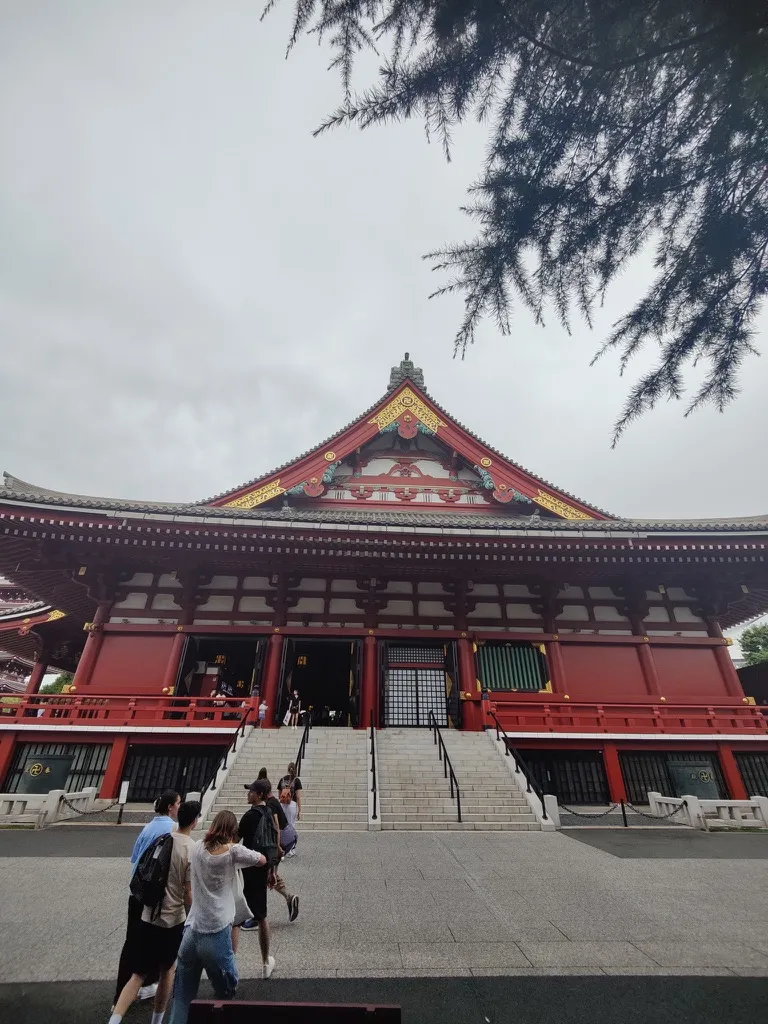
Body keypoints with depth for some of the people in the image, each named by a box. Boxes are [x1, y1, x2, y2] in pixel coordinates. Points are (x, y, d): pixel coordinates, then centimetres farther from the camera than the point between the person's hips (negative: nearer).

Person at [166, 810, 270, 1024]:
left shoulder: (197, 849, 1)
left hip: (190, 933, 4)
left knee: (181, 1000, 17)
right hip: (216, 935, -4)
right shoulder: (233, 851, -10)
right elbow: (262, 861, 5)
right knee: (226, 994, 13)